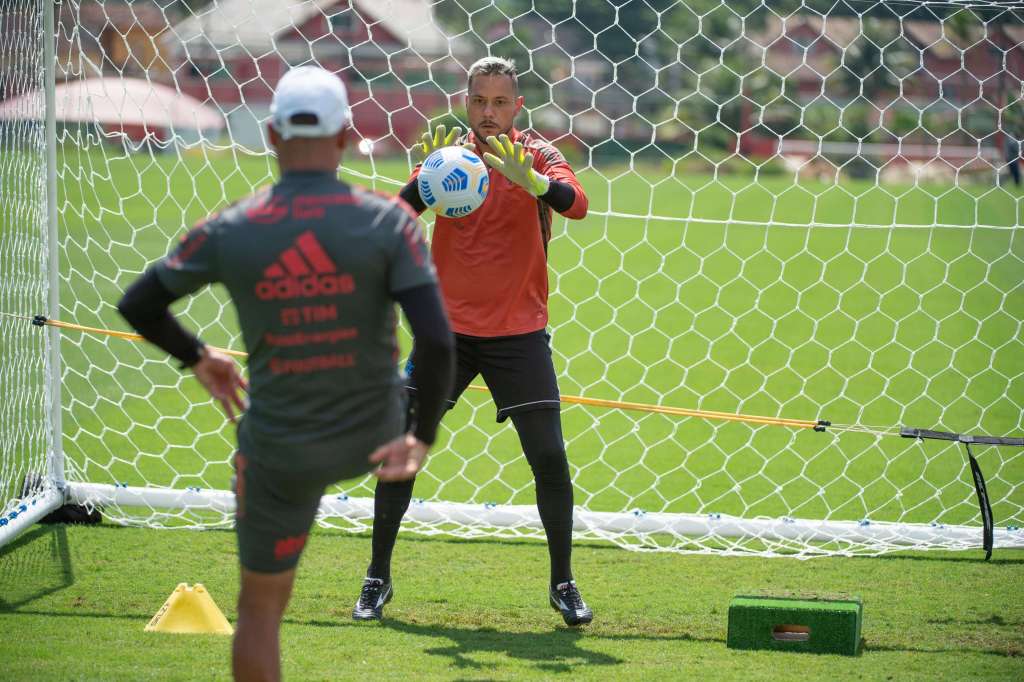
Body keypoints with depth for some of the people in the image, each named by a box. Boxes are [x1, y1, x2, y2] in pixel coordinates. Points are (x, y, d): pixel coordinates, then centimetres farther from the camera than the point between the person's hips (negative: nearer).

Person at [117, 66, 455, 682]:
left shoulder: (229, 232, -12)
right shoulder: (388, 221, -16)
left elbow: (137, 306, -1)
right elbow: (438, 341, -23)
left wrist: (198, 358, 17)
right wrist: (423, 437, -9)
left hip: (280, 450, 0)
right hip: (370, 437, 0)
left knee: (261, 605, 16)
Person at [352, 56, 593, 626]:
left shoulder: (535, 155, -2)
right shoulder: (449, 153, 2)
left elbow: (576, 203, -21)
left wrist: (530, 180, -41)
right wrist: (429, 179, -33)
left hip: (519, 332, -1)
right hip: (449, 327, 1)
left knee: (549, 456, -6)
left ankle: (564, 584, 9)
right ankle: (378, 578, 10)